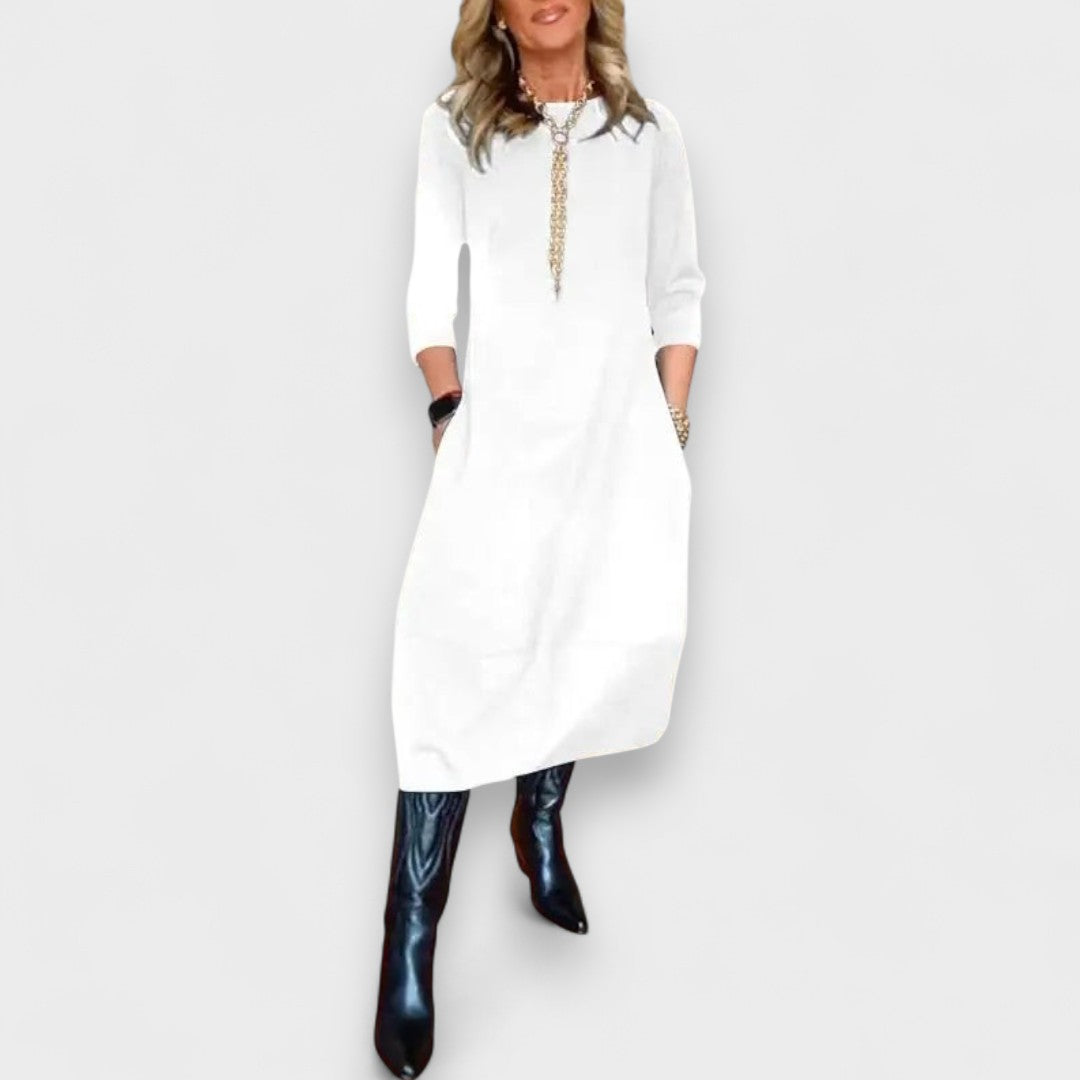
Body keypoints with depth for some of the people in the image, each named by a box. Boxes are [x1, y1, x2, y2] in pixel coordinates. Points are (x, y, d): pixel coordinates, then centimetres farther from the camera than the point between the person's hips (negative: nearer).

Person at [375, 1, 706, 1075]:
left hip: (619, 418, 3)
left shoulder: (647, 130, 11)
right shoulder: (455, 124, 7)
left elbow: (677, 294, 11)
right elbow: (430, 284, 5)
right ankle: (409, 936, -7)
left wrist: (670, 432, 6)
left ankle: (540, 816, 25)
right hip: (501, 412, -2)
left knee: (617, 629, -3)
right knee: (465, 651, -11)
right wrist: (447, 406, -6)